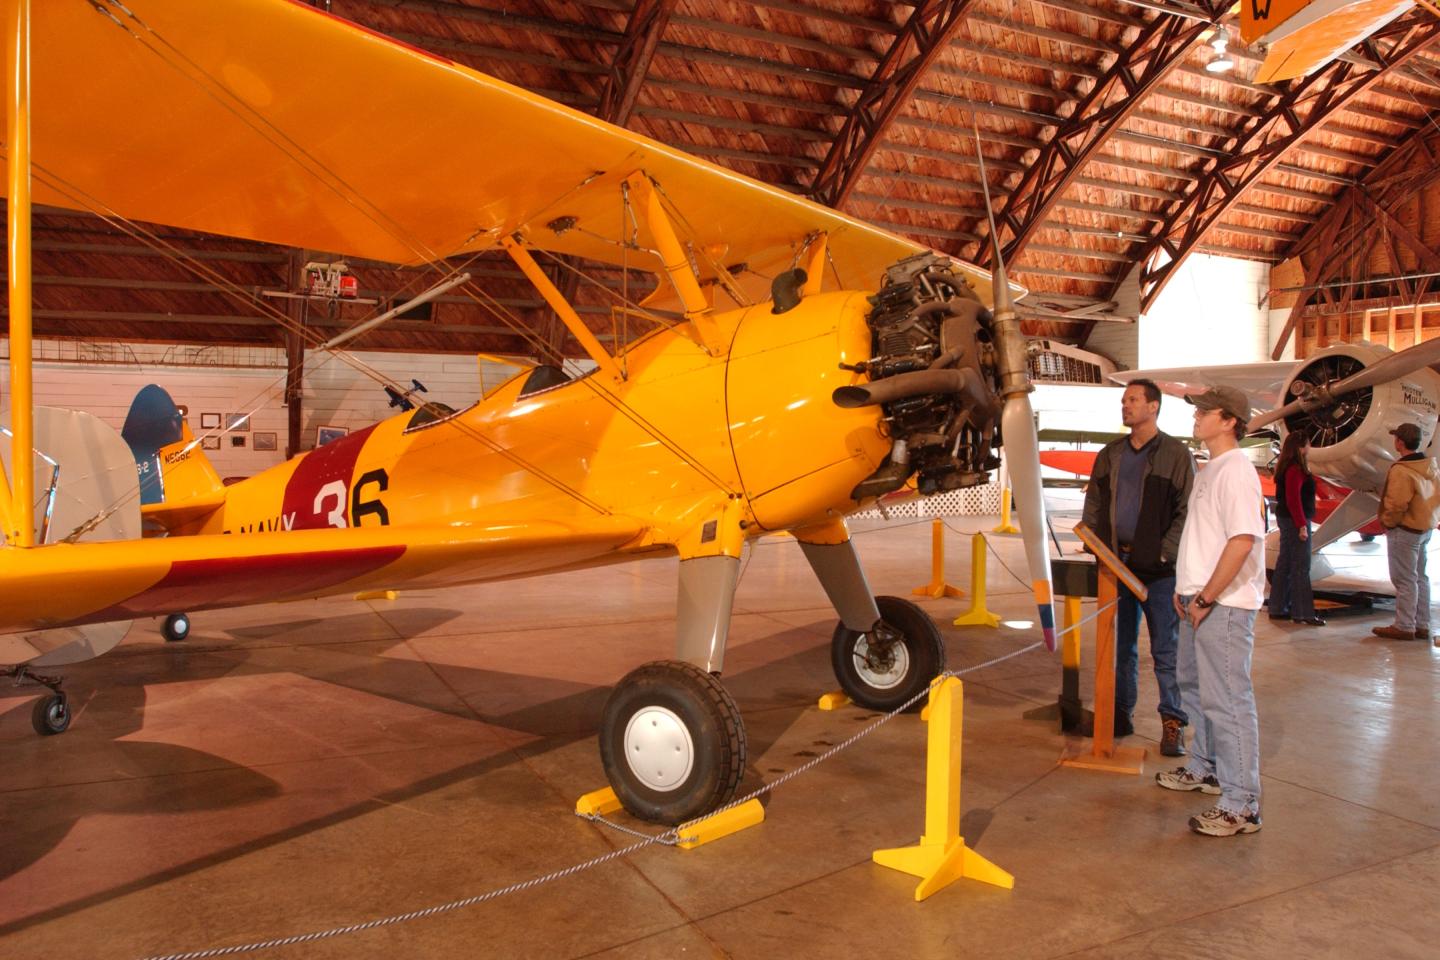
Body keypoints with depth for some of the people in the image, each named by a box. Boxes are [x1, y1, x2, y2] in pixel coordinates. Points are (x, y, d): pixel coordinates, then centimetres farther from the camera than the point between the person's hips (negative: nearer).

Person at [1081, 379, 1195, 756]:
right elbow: (1093, 506, 16)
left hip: (1159, 568, -5)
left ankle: (1173, 722, 9)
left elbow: (1187, 512, -6)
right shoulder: (1109, 455, 13)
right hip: (1116, 563, 5)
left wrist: (1164, 553, -14)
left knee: (1165, 649, 1)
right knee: (1120, 645, 11)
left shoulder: (1176, 454, -2)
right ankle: (1121, 714, 21)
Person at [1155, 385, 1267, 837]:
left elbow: (1242, 540, -25)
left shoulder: (1236, 471, -17)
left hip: (1224, 605, -11)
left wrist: (1206, 599, -21)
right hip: (1200, 600, 11)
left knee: (1227, 699, -6)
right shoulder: (1210, 469, 14)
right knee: (1194, 684, 22)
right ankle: (1205, 768, 39)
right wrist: (1185, 588, 15)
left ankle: (1240, 806, 2)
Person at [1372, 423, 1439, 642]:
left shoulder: (1401, 471, -22)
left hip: (1405, 531, -9)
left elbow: (1396, 505, -24)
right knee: (1421, 578, 15)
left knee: (1405, 580, -2)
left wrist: (1387, 522, -9)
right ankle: (1422, 626, 22)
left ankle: (1404, 627, 4)